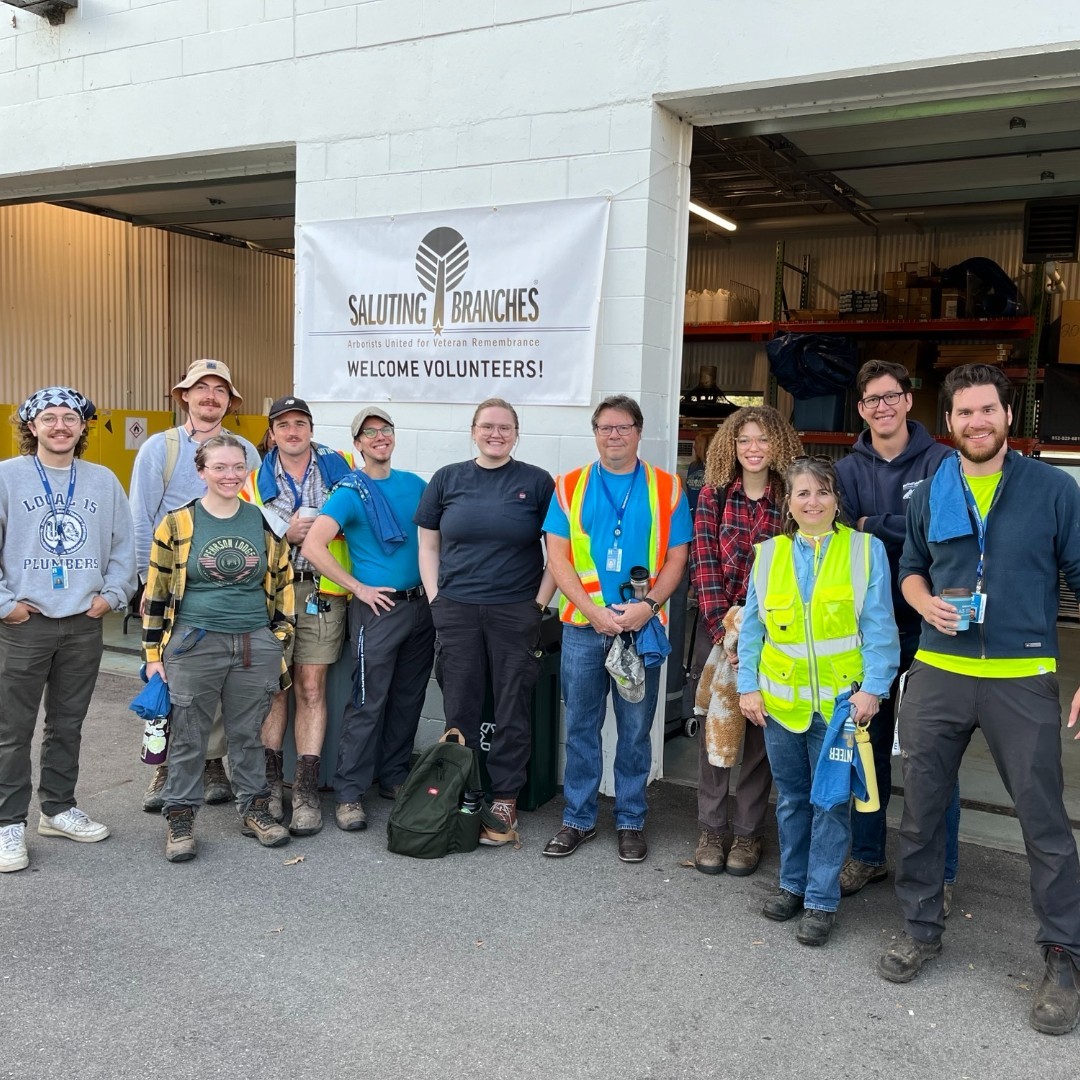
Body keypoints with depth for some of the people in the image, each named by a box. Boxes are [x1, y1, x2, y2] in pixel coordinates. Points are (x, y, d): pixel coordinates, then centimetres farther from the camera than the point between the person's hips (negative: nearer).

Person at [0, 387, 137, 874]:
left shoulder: (104, 481, 6)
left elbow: (123, 545, 11)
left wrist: (112, 593, 1)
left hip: (84, 624, 3)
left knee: (68, 725, 14)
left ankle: (59, 808, 28)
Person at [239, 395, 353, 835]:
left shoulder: (341, 467, 8)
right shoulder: (255, 481, 10)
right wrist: (285, 536, -10)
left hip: (322, 590, -1)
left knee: (311, 688, 0)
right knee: (272, 687, 3)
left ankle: (307, 793, 6)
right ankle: (269, 784, 15)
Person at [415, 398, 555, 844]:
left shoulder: (537, 482, 3)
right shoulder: (447, 479, 8)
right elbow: (428, 546, 10)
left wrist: (540, 604, -4)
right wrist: (436, 600, 2)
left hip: (516, 613, -1)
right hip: (456, 612, 2)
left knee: (512, 711, 4)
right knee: (459, 710, 8)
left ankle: (504, 803, 17)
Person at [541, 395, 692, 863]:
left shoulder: (667, 488, 4)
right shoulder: (570, 486, 5)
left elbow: (676, 558, 2)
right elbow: (557, 556, -1)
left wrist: (648, 605, -14)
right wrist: (593, 610, -12)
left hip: (642, 627, 0)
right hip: (583, 626, 1)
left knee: (636, 729, 8)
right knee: (580, 725, 8)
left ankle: (631, 821, 22)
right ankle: (578, 818, 22)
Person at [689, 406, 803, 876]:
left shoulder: (789, 500, 0)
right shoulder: (713, 495, 2)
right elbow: (704, 565, -5)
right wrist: (725, 630, -14)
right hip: (717, 625, 1)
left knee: (761, 729, 6)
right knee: (713, 726, 6)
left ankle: (748, 833, 19)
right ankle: (710, 830, 18)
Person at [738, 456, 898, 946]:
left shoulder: (866, 549, -4)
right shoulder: (769, 553, 4)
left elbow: (879, 627, -5)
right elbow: (752, 626, 7)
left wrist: (873, 687, -11)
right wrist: (748, 686, 2)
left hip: (840, 699, -3)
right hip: (780, 698, 3)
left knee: (831, 801, 5)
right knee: (791, 798, 16)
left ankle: (821, 899, 17)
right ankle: (793, 883, 32)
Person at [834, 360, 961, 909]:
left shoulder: (941, 462, -3)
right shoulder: (848, 469, 5)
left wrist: (874, 525, -12)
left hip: (928, 627, -3)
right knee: (868, 743, 12)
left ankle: (939, 872, 17)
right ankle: (867, 855, 27)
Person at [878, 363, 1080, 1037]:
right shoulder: (930, 494, 7)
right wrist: (926, 604, -4)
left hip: (1023, 680, -3)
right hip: (937, 675, 3)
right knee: (921, 808, 10)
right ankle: (922, 929, 28)